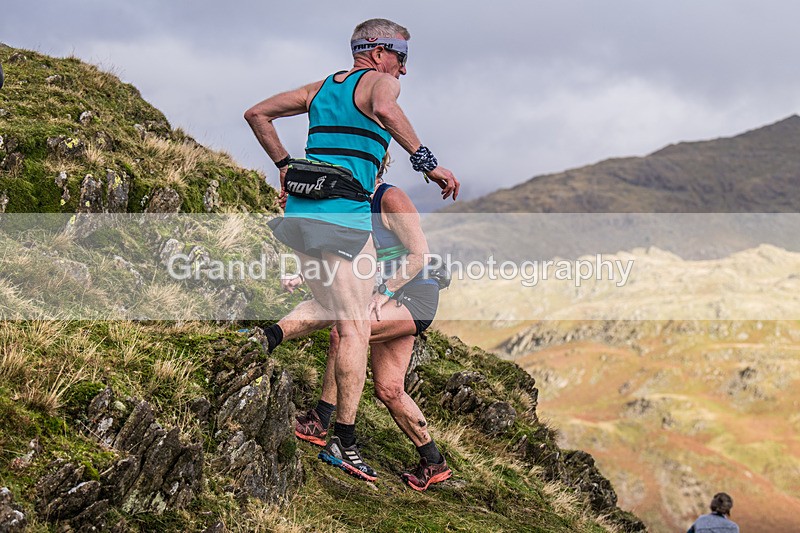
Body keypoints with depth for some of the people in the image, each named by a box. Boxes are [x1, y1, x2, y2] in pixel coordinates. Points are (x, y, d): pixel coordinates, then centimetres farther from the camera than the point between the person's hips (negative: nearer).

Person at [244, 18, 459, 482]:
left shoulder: (321, 88, 21)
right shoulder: (380, 81, 0)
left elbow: (257, 114, 23)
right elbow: (385, 111, -25)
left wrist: (285, 165, 23)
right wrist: (427, 162, -24)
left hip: (298, 211, 7)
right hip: (344, 216, -7)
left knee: (331, 307, 25)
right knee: (355, 328, -1)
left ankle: (271, 335, -1)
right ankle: (345, 438, -3)